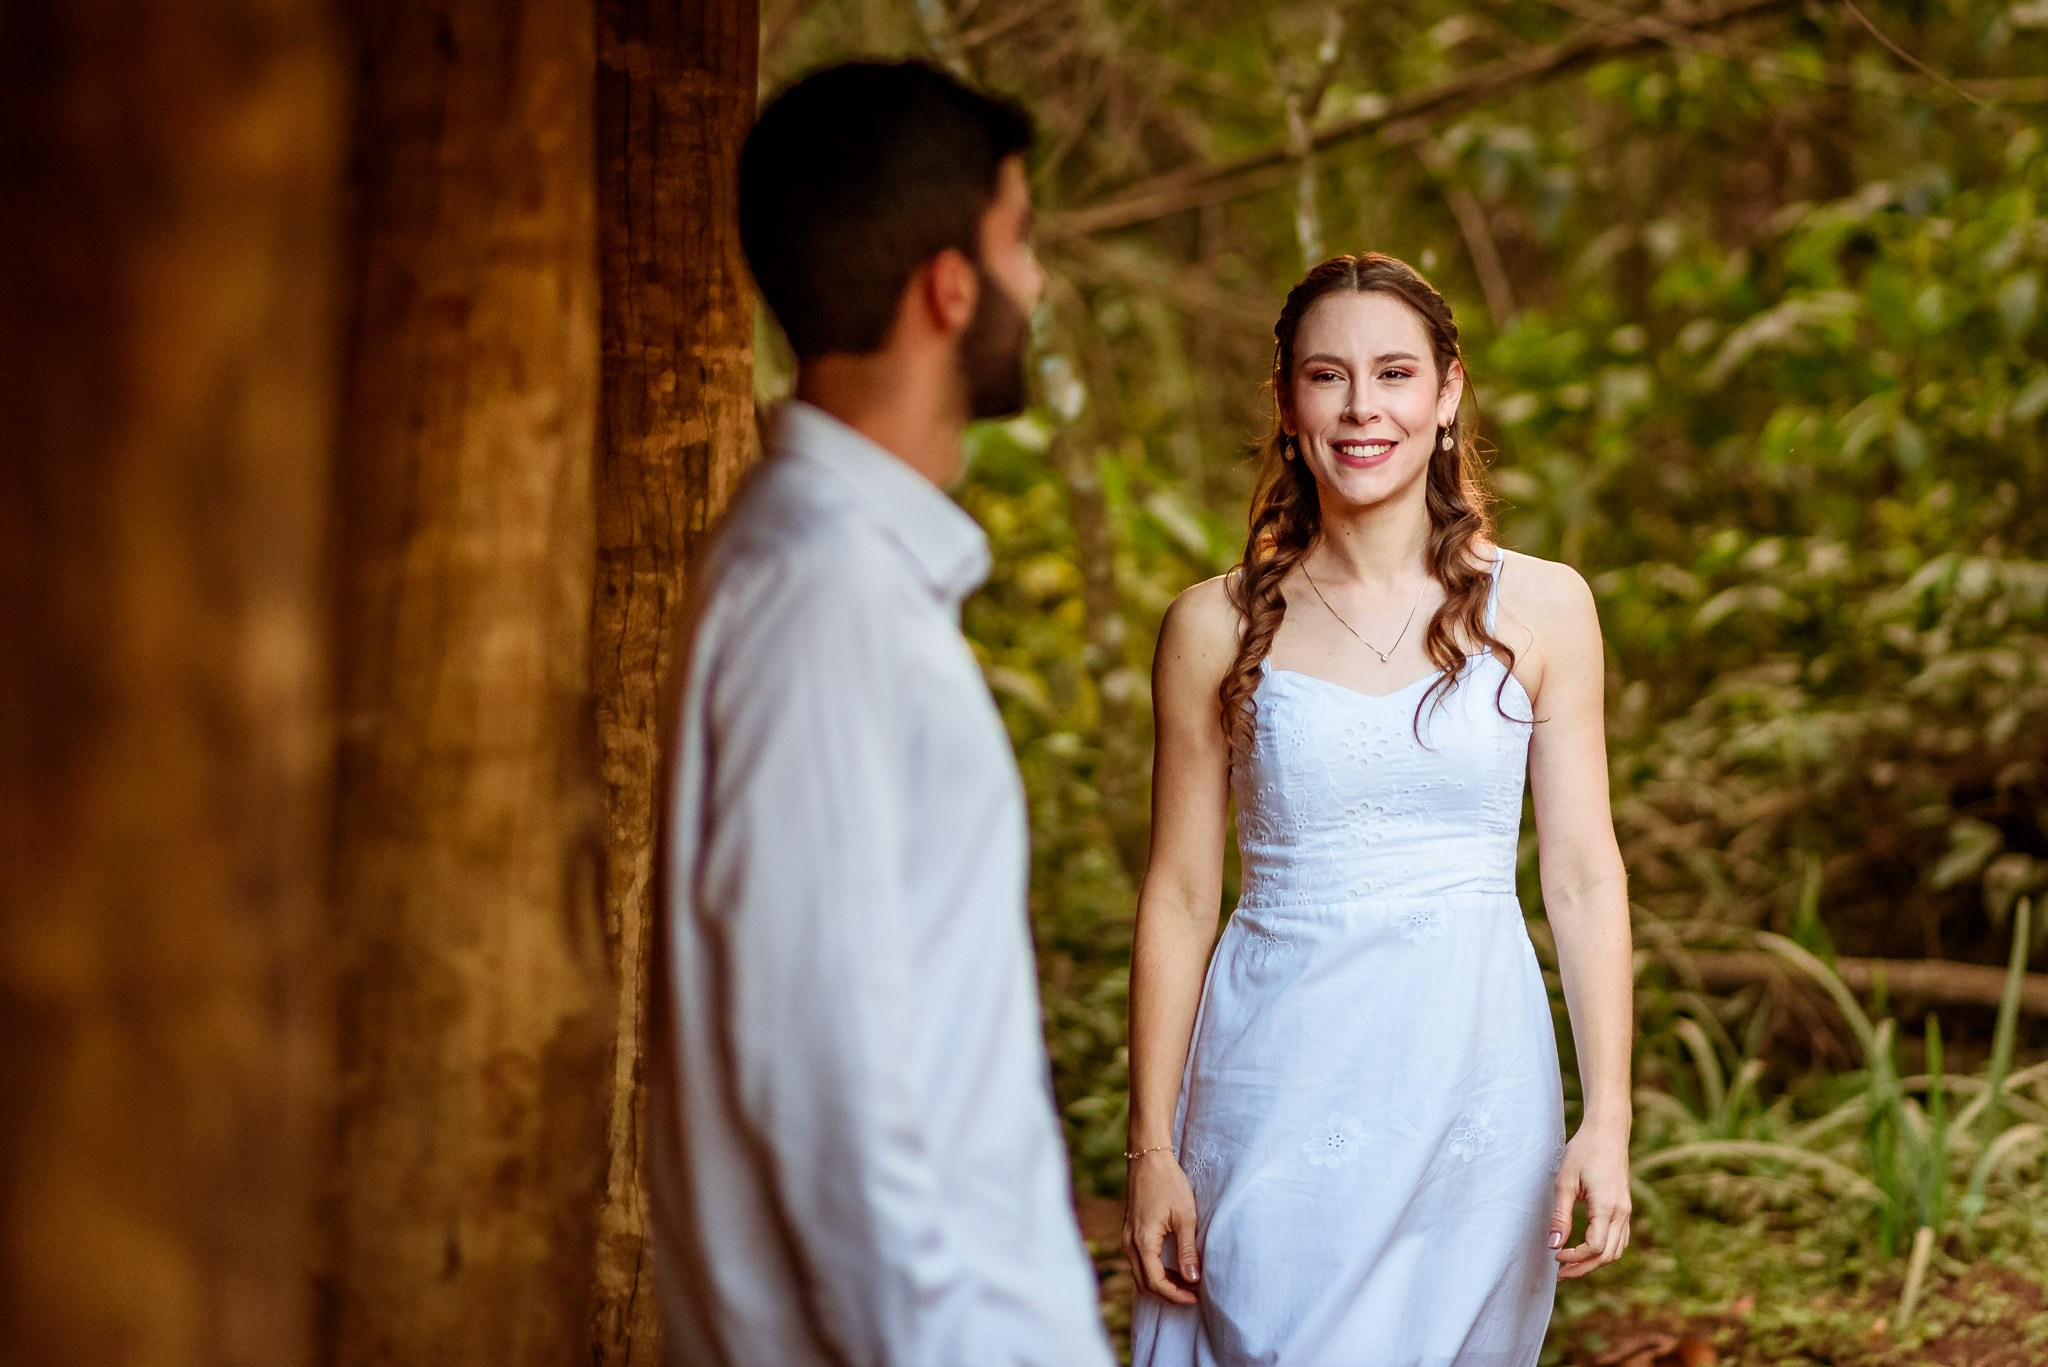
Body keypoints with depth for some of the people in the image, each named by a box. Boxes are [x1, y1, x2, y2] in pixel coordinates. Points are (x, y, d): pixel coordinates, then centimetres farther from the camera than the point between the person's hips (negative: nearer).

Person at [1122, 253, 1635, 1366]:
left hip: (1477, 1077, 1)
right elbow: (1178, 899, 2)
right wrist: (1151, 1148, 0)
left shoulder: (1540, 608, 2)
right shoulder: (1218, 628, 0)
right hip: (1284, 1093, -1)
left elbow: (1583, 877, 1)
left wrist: (1607, 1118, -7)